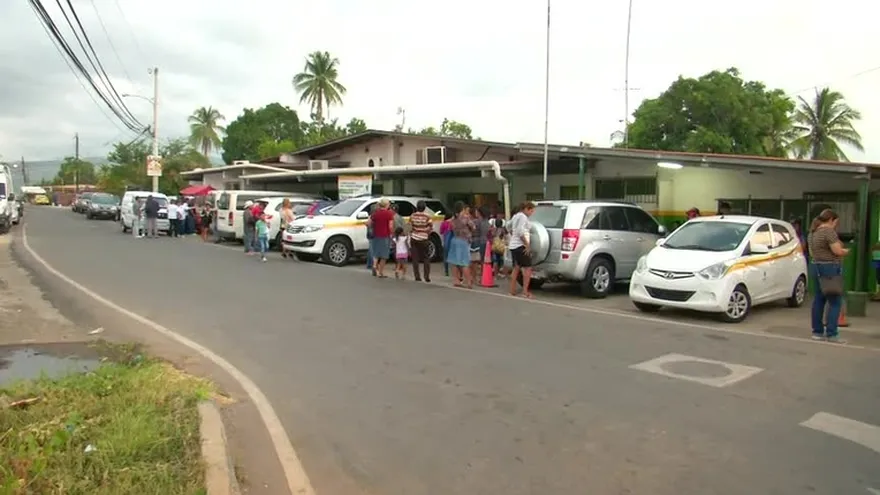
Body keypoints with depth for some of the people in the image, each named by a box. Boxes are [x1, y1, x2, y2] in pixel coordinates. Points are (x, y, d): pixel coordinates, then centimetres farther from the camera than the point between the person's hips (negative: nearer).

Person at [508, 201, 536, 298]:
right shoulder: (523, 217, -13)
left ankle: (512, 290, 18)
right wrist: (527, 245, -21)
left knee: (516, 268, 16)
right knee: (527, 268, -6)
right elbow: (520, 232, -24)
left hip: (513, 245, 10)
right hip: (521, 246, -10)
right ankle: (525, 291, -10)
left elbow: (508, 226, 31)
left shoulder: (516, 216, 15)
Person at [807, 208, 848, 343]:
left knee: (818, 300, 10)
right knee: (835, 302, -5)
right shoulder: (829, 231, -14)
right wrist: (846, 251, 1)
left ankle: (817, 332, 13)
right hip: (830, 268, -9)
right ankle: (831, 334, -6)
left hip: (816, 266, 9)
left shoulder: (813, 232, 14)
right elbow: (837, 251, -18)